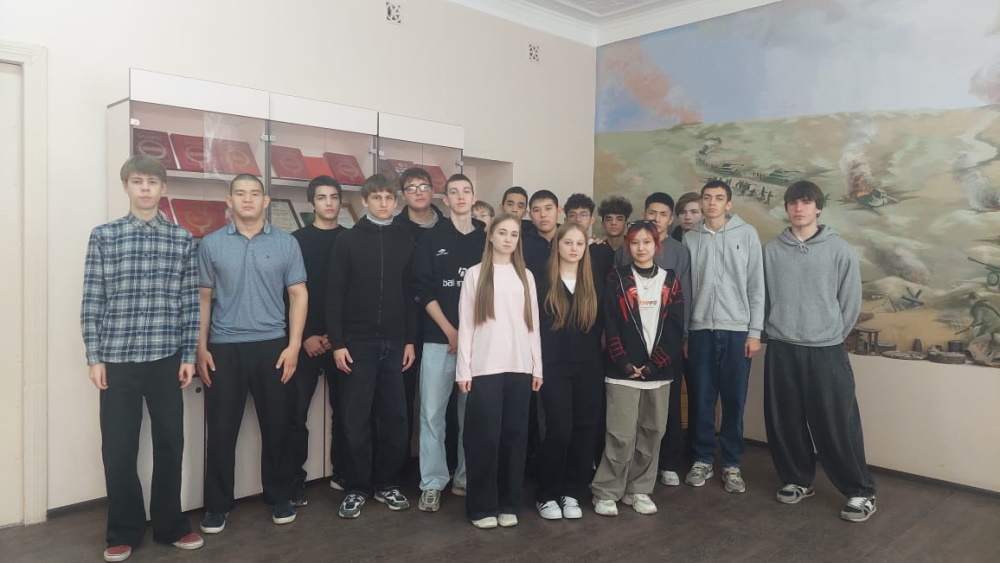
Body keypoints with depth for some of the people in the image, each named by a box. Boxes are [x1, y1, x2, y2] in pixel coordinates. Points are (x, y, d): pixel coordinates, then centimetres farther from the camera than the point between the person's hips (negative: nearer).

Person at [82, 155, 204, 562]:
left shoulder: (182, 239, 4)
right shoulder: (103, 236, 2)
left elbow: (190, 301, 4)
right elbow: (92, 301, 1)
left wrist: (189, 354, 1)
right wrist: (94, 357, -3)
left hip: (167, 359, 1)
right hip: (118, 360, 0)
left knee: (170, 443, 9)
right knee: (118, 448, 6)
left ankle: (170, 525, 25)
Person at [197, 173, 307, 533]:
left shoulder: (286, 243, 2)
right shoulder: (211, 244, 4)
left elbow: (298, 295, 2)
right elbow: (202, 298, 7)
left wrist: (294, 345, -5)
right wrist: (201, 348, 1)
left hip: (272, 345, 0)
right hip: (223, 347, 0)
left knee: (276, 425, 8)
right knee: (220, 428, 6)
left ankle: (280, 497, 23)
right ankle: (217, 504, 20)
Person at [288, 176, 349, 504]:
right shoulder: (298, 240, 3)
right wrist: (304, 336, -9)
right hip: (306, 340, -1)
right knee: (297, 412, 0)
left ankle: (341, 472, 22)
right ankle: (296, 479, 12)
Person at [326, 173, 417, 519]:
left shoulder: (405, 241, 8)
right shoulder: (347, 241, 0)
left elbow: (411, 293, 8)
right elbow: (334, 296, -3)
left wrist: (410, 340, 4)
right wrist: (337, 342, -9)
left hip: (394, 343, 3)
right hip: (358, 342, -2)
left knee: (395, 417, 6)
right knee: (356, 419, 2)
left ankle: (387, 484, 21)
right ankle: (356, 489, 15)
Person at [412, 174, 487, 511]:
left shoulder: (487, 239, 9)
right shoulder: (432, 239, 4)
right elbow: (423, 290, -2)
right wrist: (450, 330, -8)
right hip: (439, 338, -1)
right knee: (433, 413, -1)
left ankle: (466, 478, 20)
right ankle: (432, 484, 9)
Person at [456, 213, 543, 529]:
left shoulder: (526, 276, 12)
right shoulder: (475, 274, 3)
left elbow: (533, 323, 12)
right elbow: (466, 324, 0)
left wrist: (537, 366, 6)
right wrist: (463, 370, -6)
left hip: (520, 368, 3)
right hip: (484, 368, -3)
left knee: (515, 435, 6)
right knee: (484, 437, -1)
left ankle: (508, 504, 18)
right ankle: (482, 507, 11)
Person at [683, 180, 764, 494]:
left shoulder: (747, 234, 2)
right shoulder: (690, 238, 6)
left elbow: (756, 285, 0)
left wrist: (755, 331, -4)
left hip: (737, 329, -1)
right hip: (700, 329, 1)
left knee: (734, 400, 4)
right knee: (702, 399, 6)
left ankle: (732, 465, 17)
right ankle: (703, 460, 20)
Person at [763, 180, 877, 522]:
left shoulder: (839, 250, -3)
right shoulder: (771, 251, 2)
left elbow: (851, 300, 1)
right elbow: (762, 296, 8)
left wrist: (832, 335, 4)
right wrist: (776, 328, 5)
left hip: (826, 350, -2)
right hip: (781, 349, 2)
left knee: (838, 424, -1)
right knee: (785, 423, 9)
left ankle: (860, 491, 14)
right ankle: (797, 480, 26)